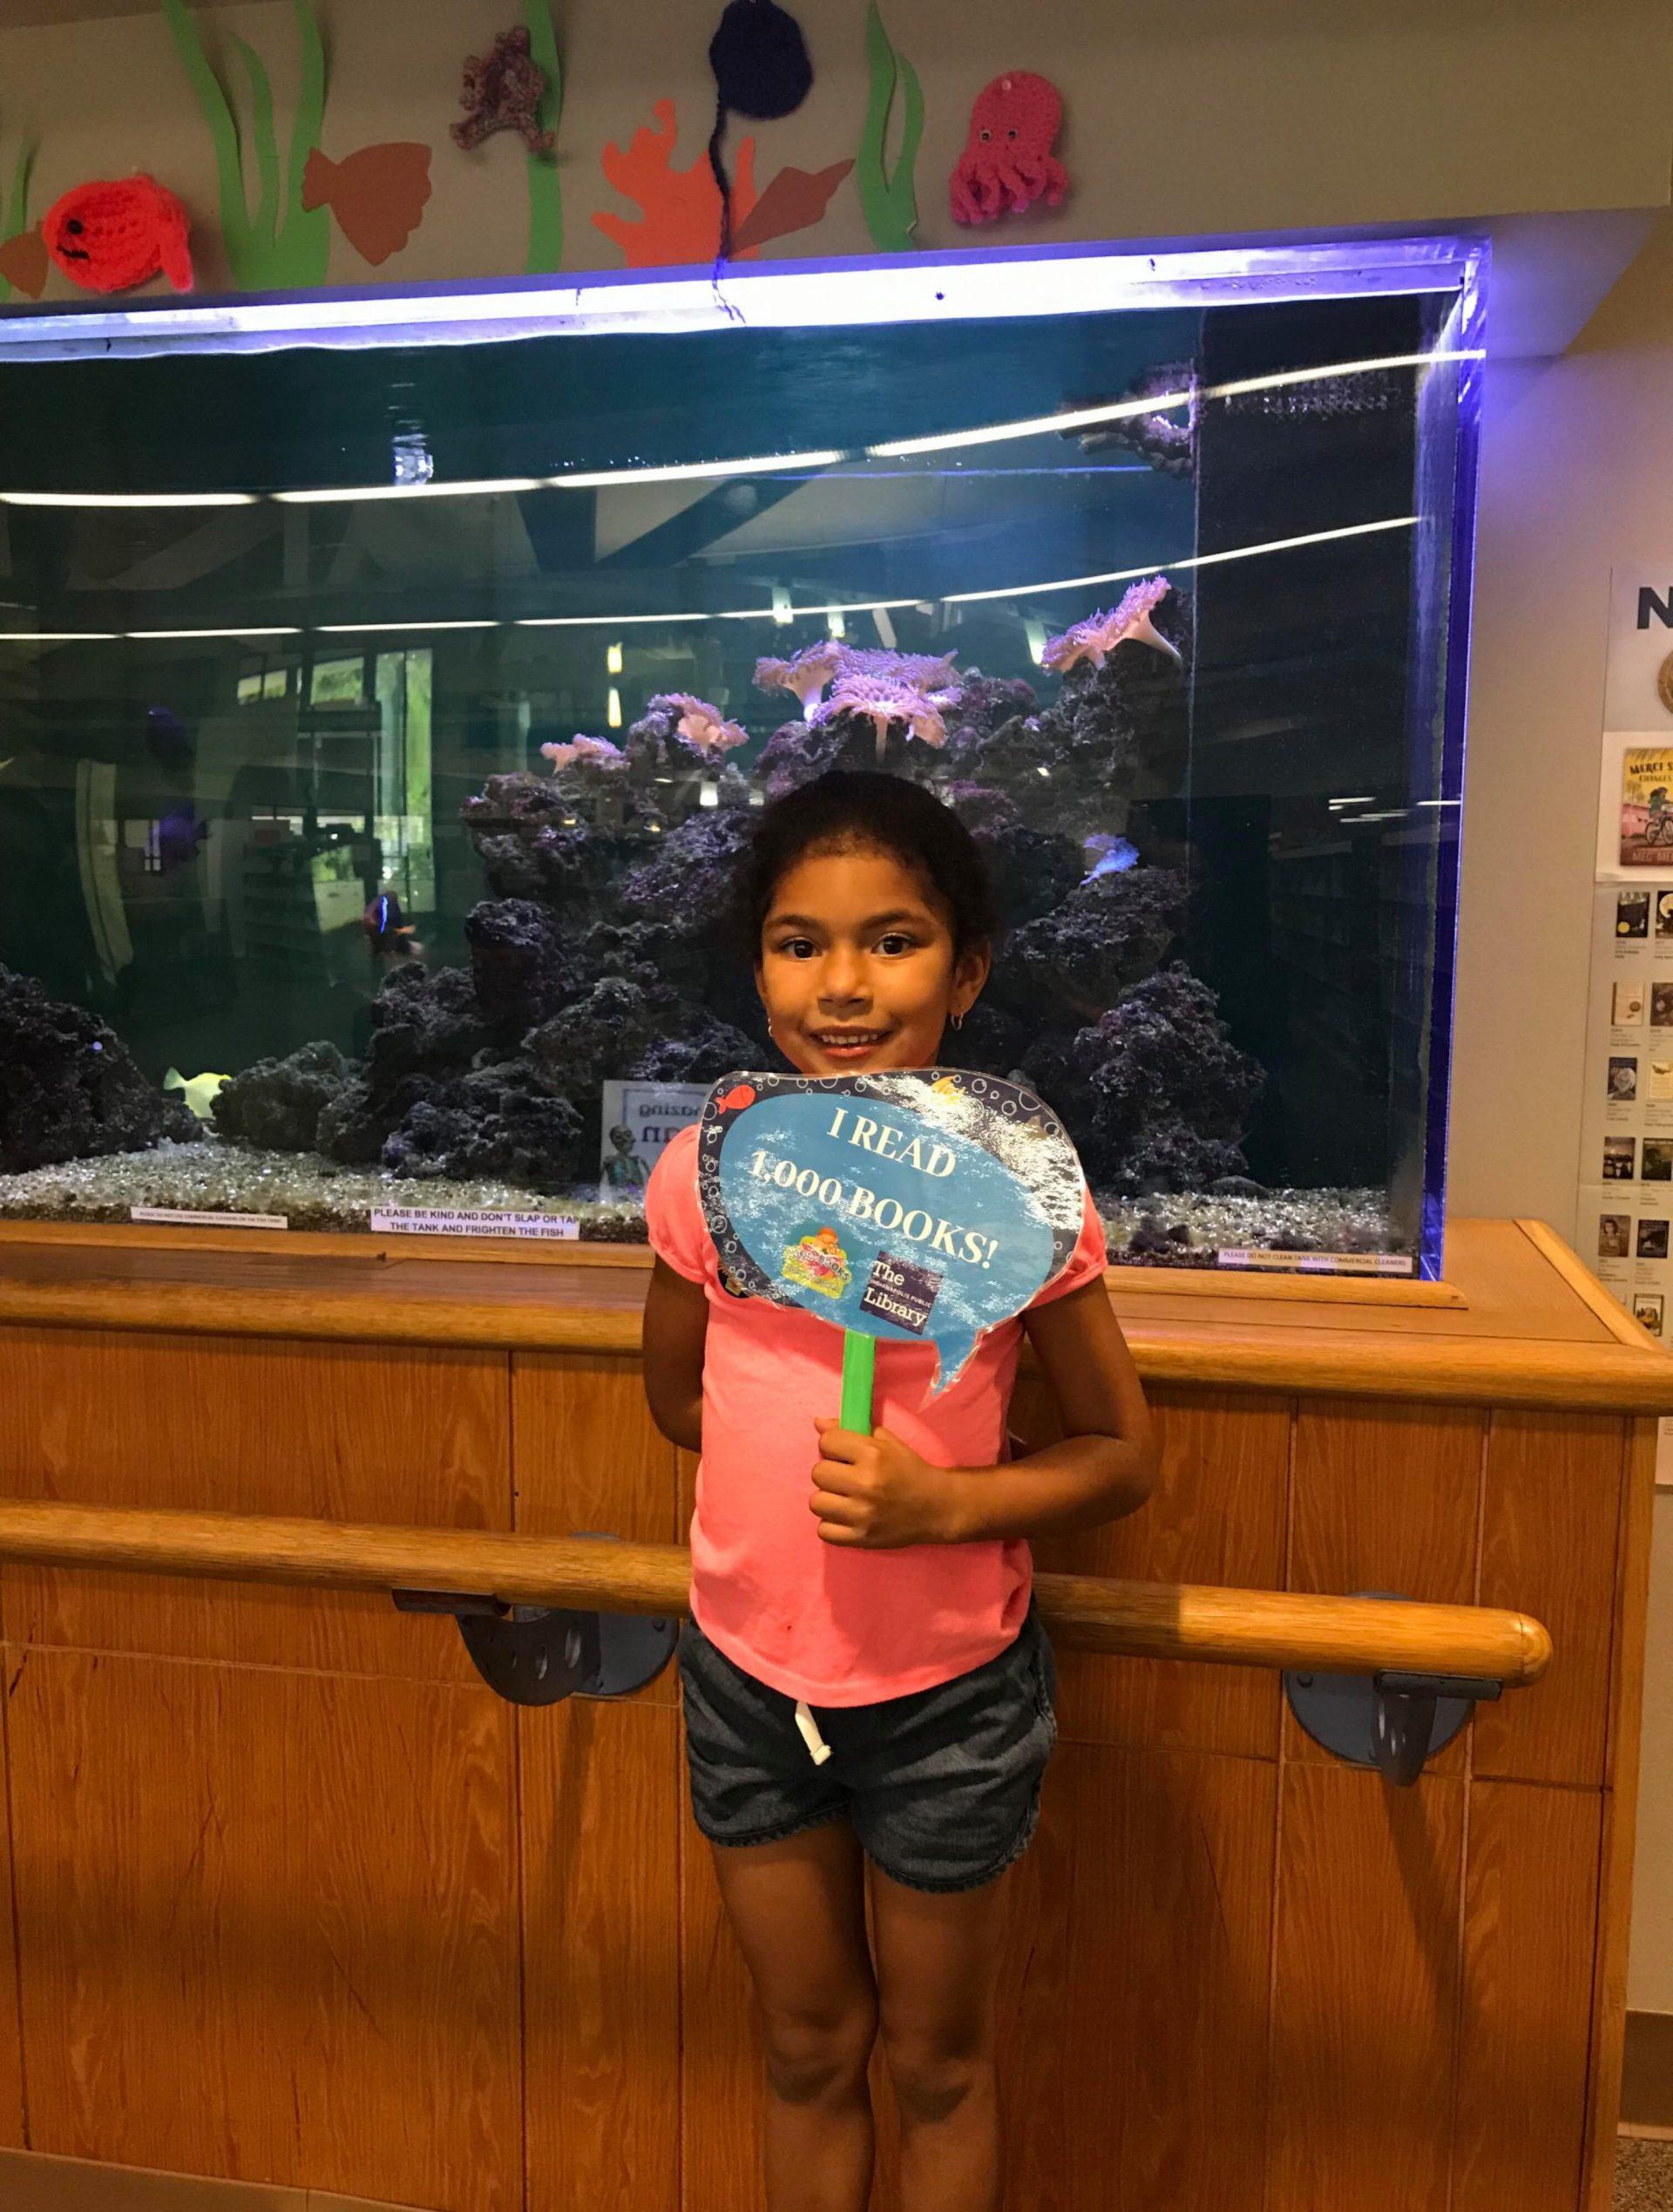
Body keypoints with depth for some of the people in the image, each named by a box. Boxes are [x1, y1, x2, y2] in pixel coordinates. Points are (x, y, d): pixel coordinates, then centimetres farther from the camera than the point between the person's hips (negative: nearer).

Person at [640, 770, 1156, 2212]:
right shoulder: (707, 1168, -9)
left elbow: (1121, 1455, -8)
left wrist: (943, 1503, -23)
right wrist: (798, 1467, -9)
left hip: (949, 1686, -2)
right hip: (746, 1670, 3)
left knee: (938, 2063, 20)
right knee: (807, 2050, 23)